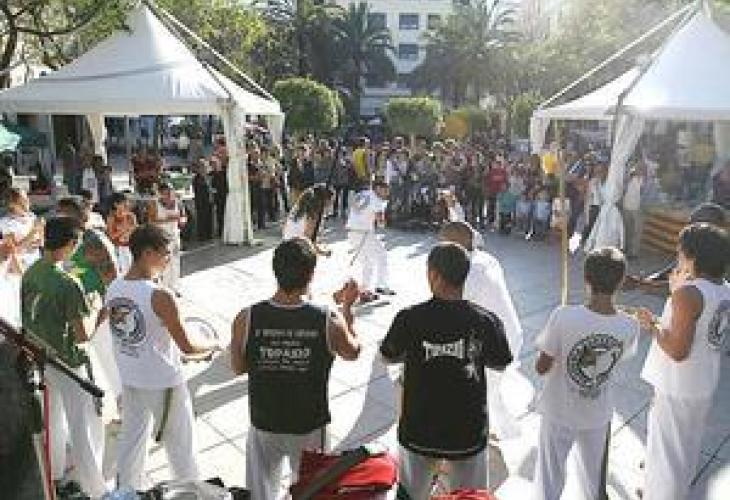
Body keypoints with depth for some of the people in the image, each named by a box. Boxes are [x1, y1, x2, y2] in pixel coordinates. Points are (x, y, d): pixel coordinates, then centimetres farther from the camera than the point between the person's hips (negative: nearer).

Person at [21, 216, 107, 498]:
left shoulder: (29, 274, -4)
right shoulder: (68, 284, -27)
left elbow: (29, 318, 8)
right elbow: (83, 335, -24)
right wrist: (92, 315, -6)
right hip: (66, 363, -8)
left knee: (51, 418, 26)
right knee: (86, 428, 6)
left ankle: (54, 472, 46)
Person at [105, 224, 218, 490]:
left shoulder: (113, 289, -4)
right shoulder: (159, 296, -26)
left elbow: (125, 337, 8)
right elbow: (187, 348, -20)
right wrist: (211, 348, 0)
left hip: (129, 380, 7)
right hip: (163, 384, -6)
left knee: (130, 442, 23)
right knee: (181, 449, 13)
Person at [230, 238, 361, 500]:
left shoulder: (246, 319, -19)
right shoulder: (329, 321, -22)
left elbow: (237, 368, -3)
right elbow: (353, 351, 0)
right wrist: (348, 307, 9)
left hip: (264, 426, 1)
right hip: (310, 429, -1)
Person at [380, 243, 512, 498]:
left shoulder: (409, 319, -17)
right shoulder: (486, 321, -14)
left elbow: (388, 357, 0)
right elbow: (500, 364, 3)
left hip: (419, 431, 0)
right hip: (468, 432, 1)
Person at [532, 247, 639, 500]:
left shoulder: (563, 317, -29)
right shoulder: (629, 326, -18)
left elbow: (541, 368, -19)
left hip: (559, 413, -3)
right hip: (598, 415, 3)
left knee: (550, 477, 17)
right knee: (593, 475, 28)